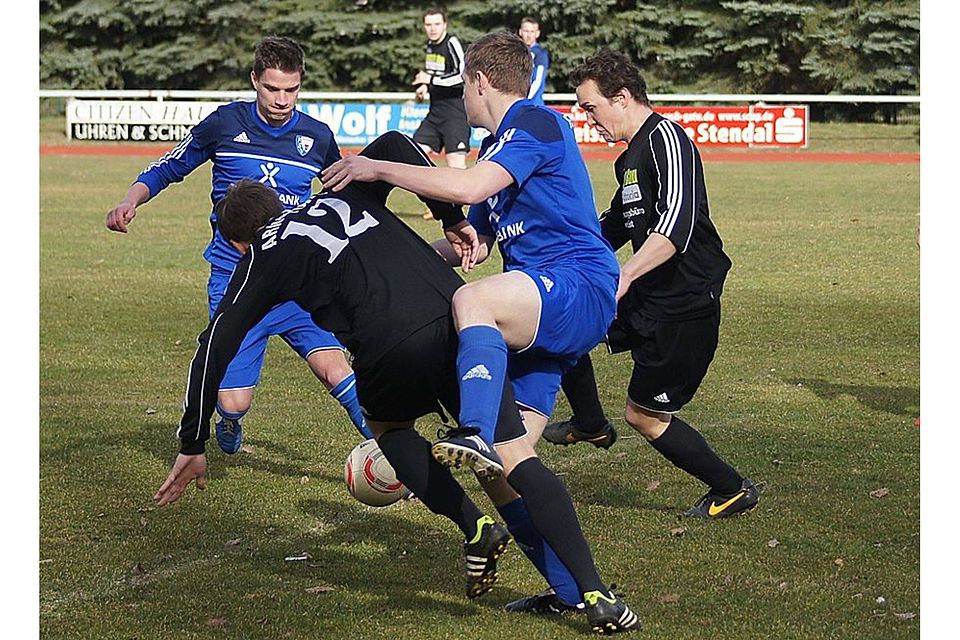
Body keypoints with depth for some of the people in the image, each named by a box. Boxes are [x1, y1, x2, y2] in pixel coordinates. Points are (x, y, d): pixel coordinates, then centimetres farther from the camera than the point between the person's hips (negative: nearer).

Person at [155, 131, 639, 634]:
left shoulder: (265, 256, 20)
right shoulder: (345, 198, 31)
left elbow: (215, 347, 15)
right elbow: (393, 143, 15)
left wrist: (192, 447, 21)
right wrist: (453, 220, 19)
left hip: (393, 350, -3)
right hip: (463, 322, 3)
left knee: (388, 426, 30)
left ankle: (475, 527, 9)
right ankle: (596, 595, -10)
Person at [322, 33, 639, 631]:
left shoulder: (537, 123, -6)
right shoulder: (496, 145, 25)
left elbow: (469, 186, -21)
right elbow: (477, 241, 34)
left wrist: (377, 168, -14)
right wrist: (464, 243, 10)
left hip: (579, 288, -10)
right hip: (541, 310, 10)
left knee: (473, 300, -39)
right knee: (512, 456, 2)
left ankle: (477, 435, -56)